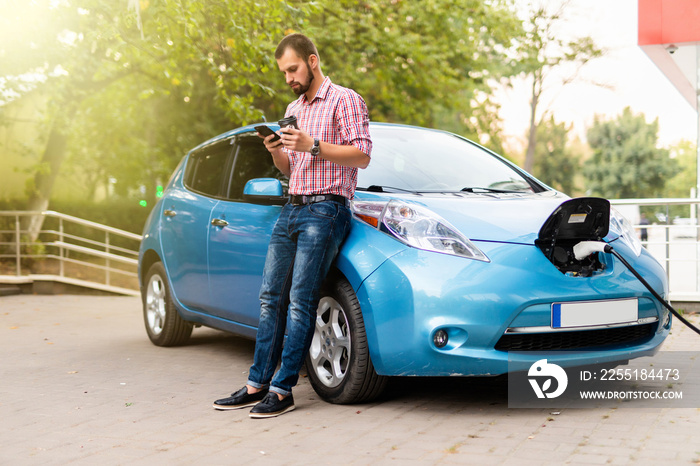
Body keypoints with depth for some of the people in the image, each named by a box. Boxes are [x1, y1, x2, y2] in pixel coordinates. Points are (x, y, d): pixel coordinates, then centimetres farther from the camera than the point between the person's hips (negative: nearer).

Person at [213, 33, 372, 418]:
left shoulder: (344, 100, 0)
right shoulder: (293, 108, 24)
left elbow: (362, 155, -10)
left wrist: (312, 146, -17)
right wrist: (277, 152, 4)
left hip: (325, 209, -8)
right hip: (292, 209, 8)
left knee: (300, 301, -10)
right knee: (271, 297, 4)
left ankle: (283, 390, -7)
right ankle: (258, 384, 9)